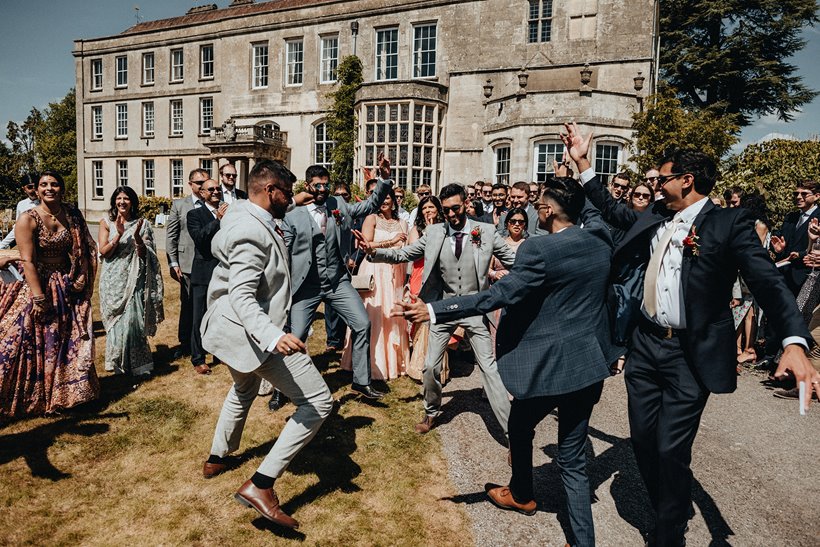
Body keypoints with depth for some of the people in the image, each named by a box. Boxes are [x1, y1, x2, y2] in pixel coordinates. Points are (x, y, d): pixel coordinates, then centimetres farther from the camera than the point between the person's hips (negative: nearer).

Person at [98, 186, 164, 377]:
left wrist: (137, 237, -19)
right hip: (113, 281, 1)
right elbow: (103, 251, -6)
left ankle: (135, 362, 14)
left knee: (132, 320, -3)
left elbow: (146, 255, -1)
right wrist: (119, 234, -19)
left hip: (134, 280, 0)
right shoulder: (106, 223, 3)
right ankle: (117, 362, 22)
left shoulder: (141, 224, 3)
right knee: (116, 321, 6)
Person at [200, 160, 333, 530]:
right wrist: (273, 336, -48)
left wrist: (275, 236, 24)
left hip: (231, 328, 11)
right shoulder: (252, 233, -24)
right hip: (249, 331, -11)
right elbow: (242, 297, -32)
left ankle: (217, 458, 53)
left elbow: (218, 245, 30)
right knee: (319, 402, -10)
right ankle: (260, 486, -10)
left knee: (244, 389, 37)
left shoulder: (241, 215, 7)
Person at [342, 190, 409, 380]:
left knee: (393, 315, 6)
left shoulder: (402, 224, 13)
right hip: (374, 272, -3)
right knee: (373, 316, -1)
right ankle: (372, 362, 8)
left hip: (394, 274, 4)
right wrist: (391, 242, -9)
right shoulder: (372, 218, 0)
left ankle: (394, 360, 19)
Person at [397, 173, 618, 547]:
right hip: (589, 364, 6)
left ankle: (521, 495, 47)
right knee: (573, 460, 14)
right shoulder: (599, 238, -1)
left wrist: (433, 310, -22)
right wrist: (568, 184, 34)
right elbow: (589, 211, 23)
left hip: (547, 364, -6)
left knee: (520, 427, 24)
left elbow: (496, 296, -24)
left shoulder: (539, 249, -20)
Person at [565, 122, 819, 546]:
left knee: (672, 450, -1)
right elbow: (611, 212, 24)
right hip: (645, 344, 6)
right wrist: (582, 162, 19)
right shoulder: (653, 217, 9)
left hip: (691, 354, -6)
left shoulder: (729, 223, -8)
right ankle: (667, 511, 36)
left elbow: (768, 282, -16)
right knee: (642, 440, 13)